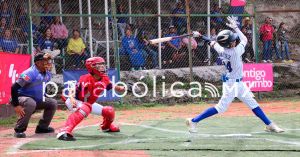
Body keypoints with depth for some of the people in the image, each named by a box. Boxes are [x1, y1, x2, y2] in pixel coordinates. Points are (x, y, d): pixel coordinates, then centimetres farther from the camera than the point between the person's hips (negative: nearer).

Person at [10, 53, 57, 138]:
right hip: (21, 98, -9)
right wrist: (16, 105, -32)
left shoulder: (47, 74, 1)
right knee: (30, 103, -39)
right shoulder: (30, 73, -26)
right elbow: (14, 87, -30)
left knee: (53, 103, 8)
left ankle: (42, 127, 17)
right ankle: (19, 130, -27)